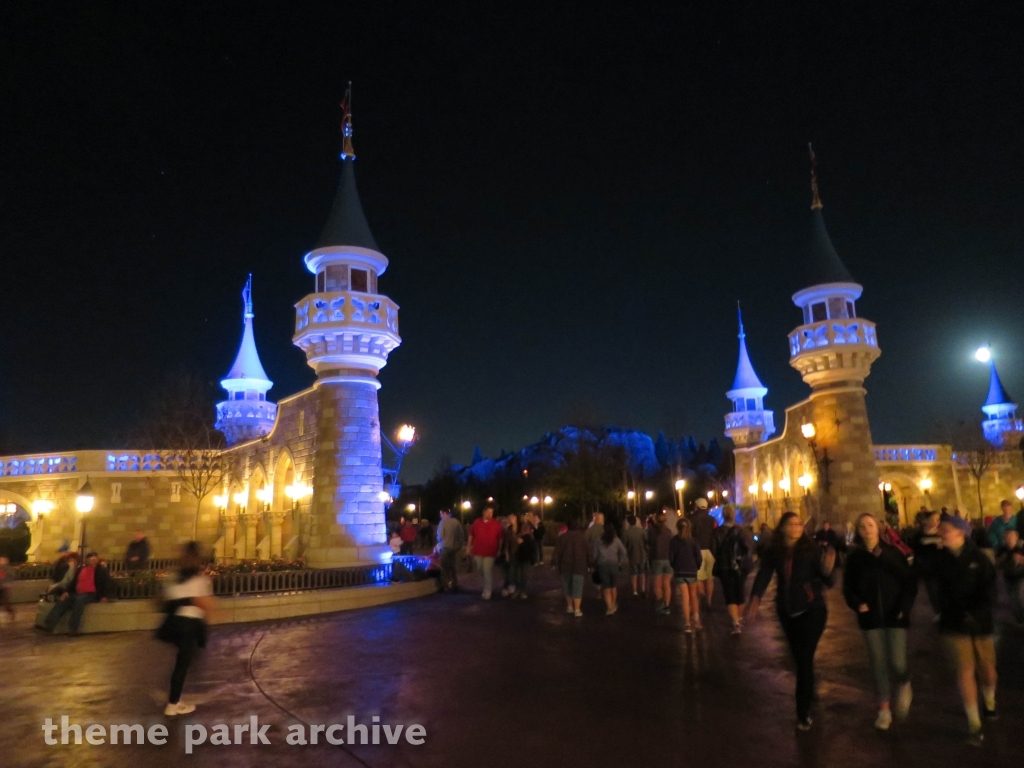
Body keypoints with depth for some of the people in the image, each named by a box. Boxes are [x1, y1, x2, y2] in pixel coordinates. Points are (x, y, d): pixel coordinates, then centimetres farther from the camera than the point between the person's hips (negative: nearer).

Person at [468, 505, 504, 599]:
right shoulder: (476, 522, 2)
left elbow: (500, 538, -2)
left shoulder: (496, 524, -4)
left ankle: (487, 592, 4)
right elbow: (471, 535, 9)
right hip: (477, 551, 4)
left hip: (490, 552, -4)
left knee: (487, 572, -7)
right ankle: (490, 586, 38)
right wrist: (469, 547, 7)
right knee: (481, 571, 15)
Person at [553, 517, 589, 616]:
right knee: (577, 588, -1)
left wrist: (556, 563, 1)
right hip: (579, 566, 0)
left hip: (566, 565, 0)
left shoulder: (562, 537, -1)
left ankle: (570, 607, 23)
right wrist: (588, 564, 12)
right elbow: (587, 551, 5)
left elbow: (557, 551, -4)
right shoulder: (582, 537, 1)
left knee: (567, 586, 16)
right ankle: (577, 610, -7)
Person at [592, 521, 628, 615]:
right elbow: (623, 552, -6)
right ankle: (613, 605, 30)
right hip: (613, 564, 0)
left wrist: (595, 565, 10)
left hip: (602, 565, 0)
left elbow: (595, 554, -1)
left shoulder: (598, 540, 1)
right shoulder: (616, 540, 1)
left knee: (606, 588, 4)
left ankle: (609, 608, -6)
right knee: (614, 586, 18)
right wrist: (620, 562, 5)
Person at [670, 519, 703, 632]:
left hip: (679, 572, 0)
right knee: (693, 595, 18)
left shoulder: (674, 541, -3)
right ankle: (696, 619, 8)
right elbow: (699, 556, -8)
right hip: (692, 571, 0)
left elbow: (671, 557, -4)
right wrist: (696, 567, 9)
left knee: (685, 597, 3)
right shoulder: (693, 540, -3)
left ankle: (687, 624, -1)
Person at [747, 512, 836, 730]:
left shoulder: (811, 549, -13)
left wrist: (827, 570, -38)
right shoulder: (773, 552, -6)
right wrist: (755, 598, -30)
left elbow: (828, 582, -15)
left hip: (811, 609, -3)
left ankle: (803, 712, 2)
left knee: (805, 659, -6)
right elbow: (763, 575, -14)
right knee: (798, 658, 17)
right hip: (786, 611, 3)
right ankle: (809, 692, 42)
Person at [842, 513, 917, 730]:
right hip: (870, 618, 1)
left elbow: (910, 582, -2)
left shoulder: (893, 552, -4)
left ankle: (903, 684, 29)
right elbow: (848, 587, 5)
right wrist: (857, 604, -12)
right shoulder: (855, 557, 0)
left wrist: (904, 607, -11)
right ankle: (884, 709, 21)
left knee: (897, 664, -6)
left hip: (895, 616, -1)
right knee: (878, 664, 6)